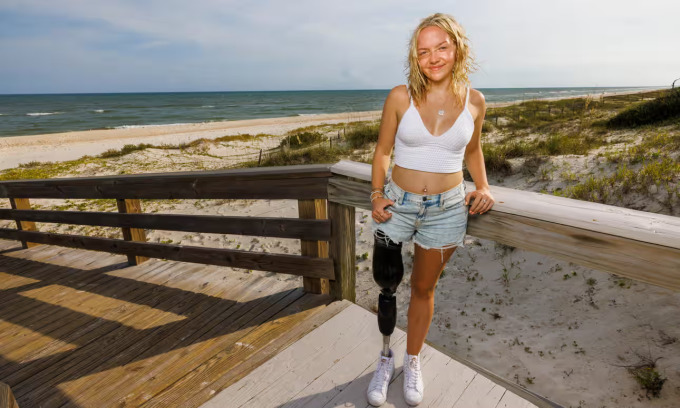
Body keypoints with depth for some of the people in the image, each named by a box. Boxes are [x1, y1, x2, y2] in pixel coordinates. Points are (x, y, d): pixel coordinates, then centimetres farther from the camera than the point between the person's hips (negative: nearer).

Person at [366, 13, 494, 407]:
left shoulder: (474, 101, -2)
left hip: (447, 210, 1)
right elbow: (382, 150, 1)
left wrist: (484, 186, 0)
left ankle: (413, 361, 40)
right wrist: (377, 194, -10)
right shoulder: (400, 97, -8)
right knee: (387, 284, 10)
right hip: (397, 206, -1)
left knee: (424, 288, 17)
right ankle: (386, 357, 38)